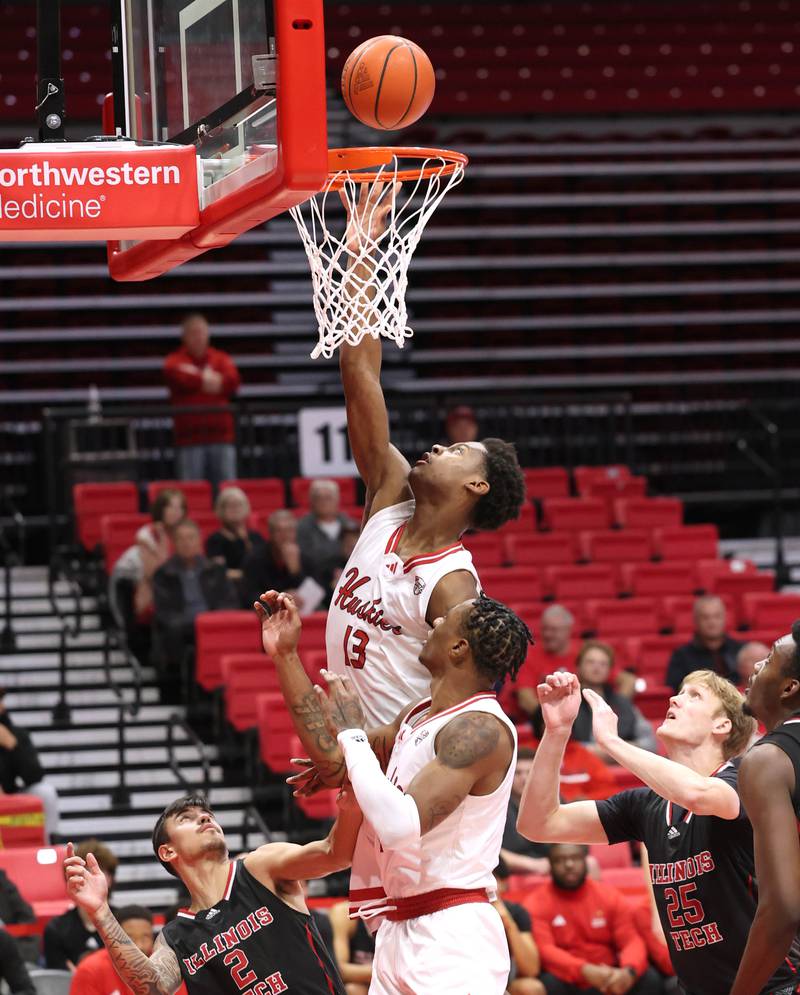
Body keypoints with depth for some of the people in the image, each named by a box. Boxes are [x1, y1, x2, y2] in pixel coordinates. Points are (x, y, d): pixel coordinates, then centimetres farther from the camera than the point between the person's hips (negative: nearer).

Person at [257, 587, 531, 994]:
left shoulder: (480, 728, -18)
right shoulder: (418, 716, 12)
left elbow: (400, 827, -28)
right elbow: (333, 754, 23)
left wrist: (352, 732, -18)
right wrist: (285, 656, 20)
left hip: (452, 934, -9)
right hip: (399, 929, 9)